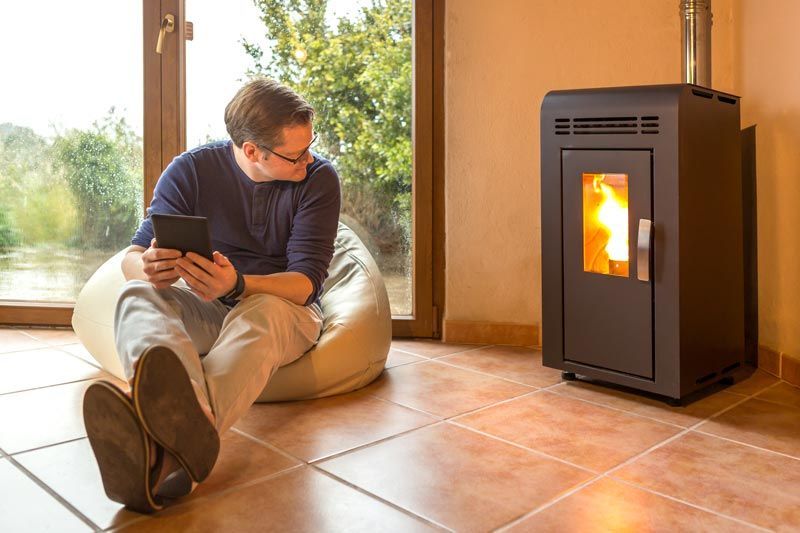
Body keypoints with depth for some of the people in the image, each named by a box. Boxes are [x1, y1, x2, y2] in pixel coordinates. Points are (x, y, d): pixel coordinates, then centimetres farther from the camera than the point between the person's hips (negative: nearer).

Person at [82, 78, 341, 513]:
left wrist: (237, 285, -37)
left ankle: (171, 449, -67)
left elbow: (305, 282, -16)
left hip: (283, 305, -2)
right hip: (201, 311, 2)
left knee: (260, 314, -37)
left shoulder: (319, 178, -9)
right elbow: (133, 257, -8)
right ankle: (192, 426, -62)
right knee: (138, 295, -29)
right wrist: (151, 269, -34)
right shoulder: (192, 169, -5)